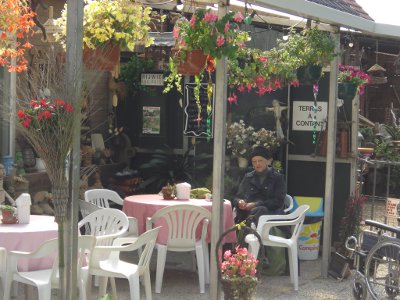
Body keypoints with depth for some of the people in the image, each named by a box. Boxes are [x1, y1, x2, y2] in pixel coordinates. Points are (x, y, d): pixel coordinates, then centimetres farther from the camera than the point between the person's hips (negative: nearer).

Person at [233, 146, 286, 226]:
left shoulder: (277, 177, 11)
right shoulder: (248, 177, 23)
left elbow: (278, 201, -1)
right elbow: (237, 198, 21)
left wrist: (256, 204, -13)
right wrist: (239, 202, -6)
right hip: (248, 212, 3)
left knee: (259, 210, -39)